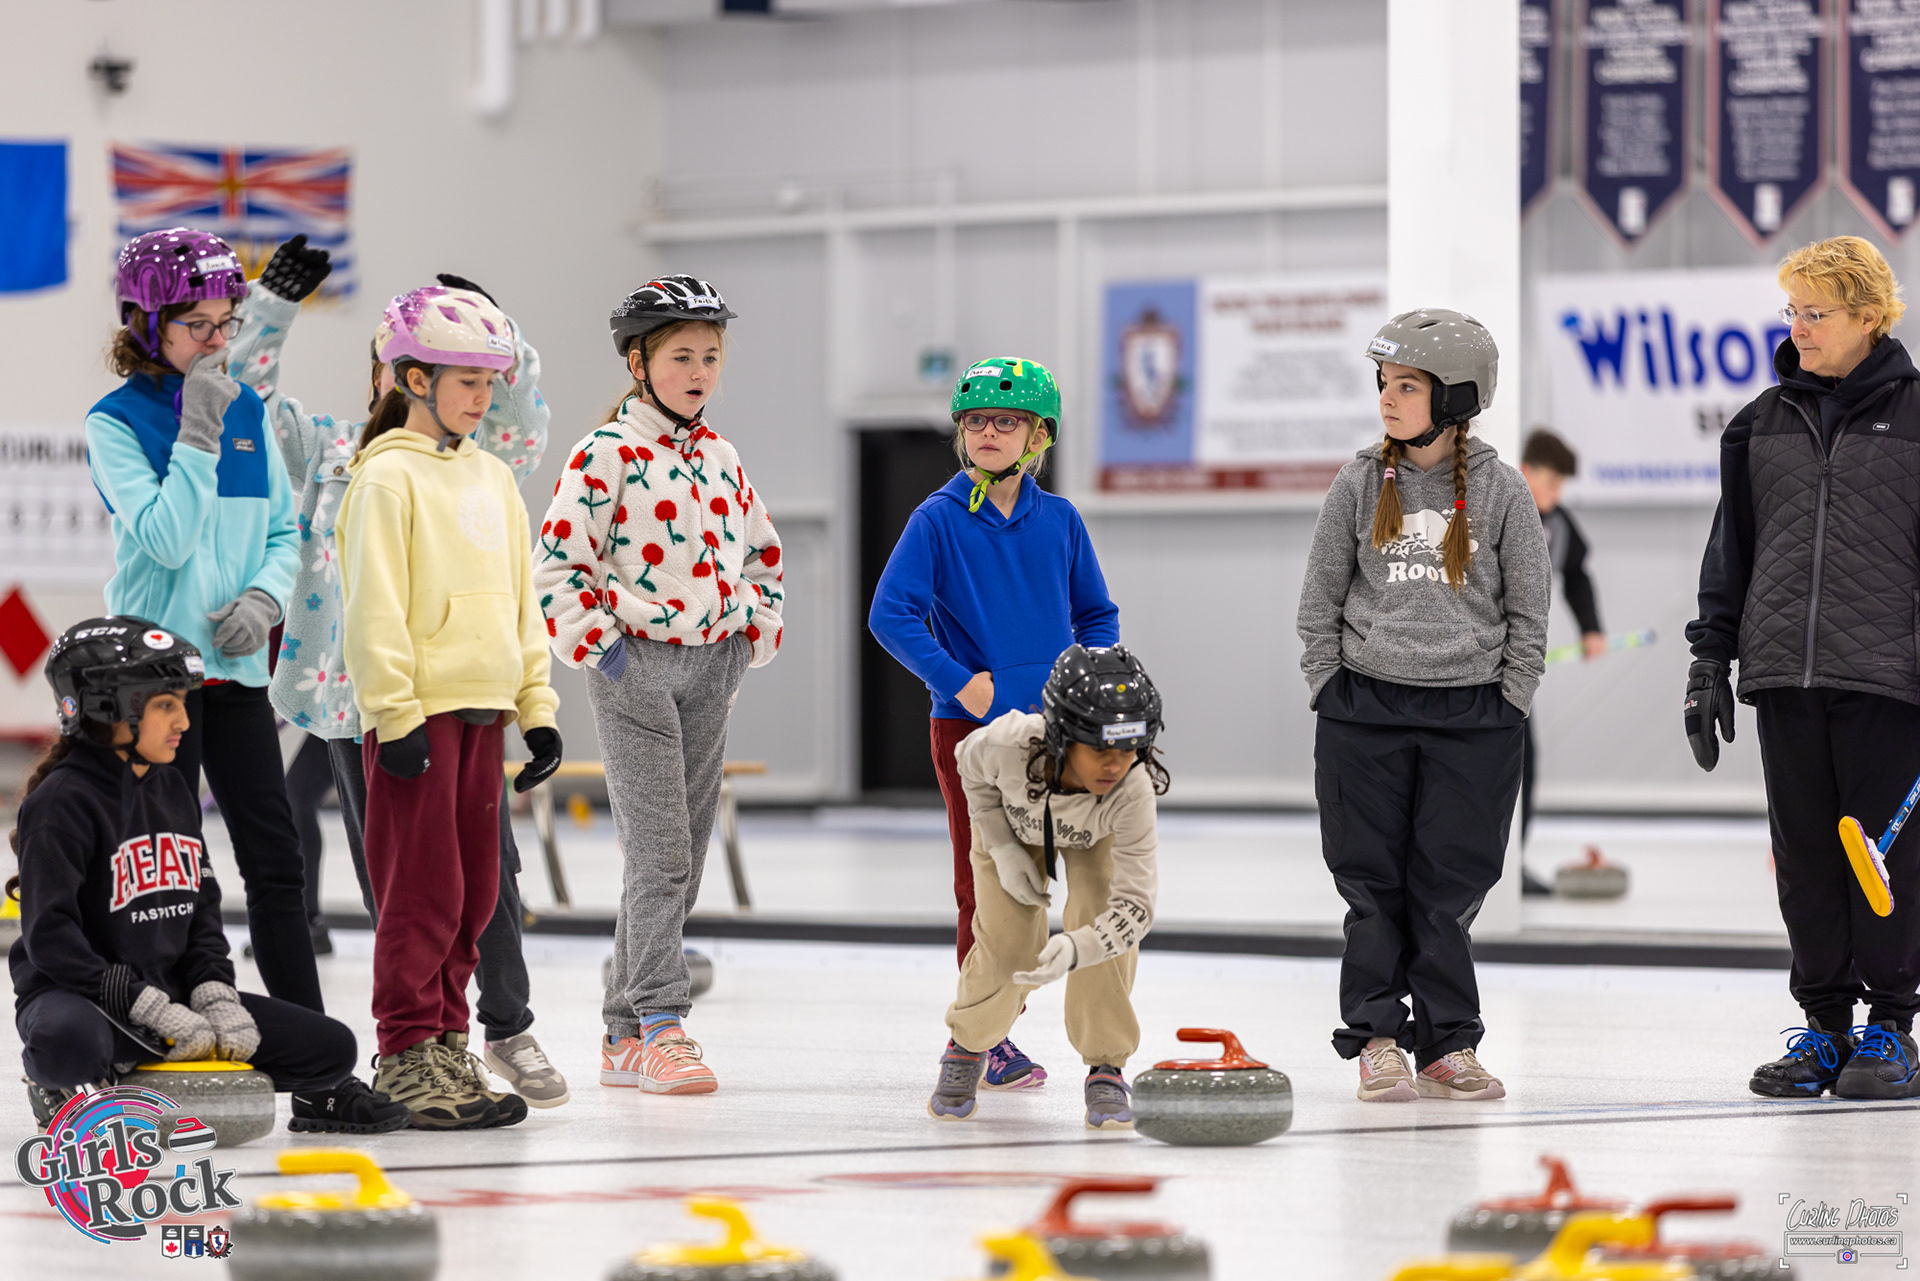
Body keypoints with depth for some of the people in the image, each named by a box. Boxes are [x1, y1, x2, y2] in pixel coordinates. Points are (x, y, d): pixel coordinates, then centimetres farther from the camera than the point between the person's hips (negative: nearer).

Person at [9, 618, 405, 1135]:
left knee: (332, 1047, -7)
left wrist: (216, 1000, -3)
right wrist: (154, 1012, -23)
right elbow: (50, 937, -21)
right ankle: (66, 1090, -8)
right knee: (70, 1041, -44)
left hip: (170, 990, 7)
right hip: (75, 994, -7)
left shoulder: (173, 791, 12)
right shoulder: (63, 802, -14)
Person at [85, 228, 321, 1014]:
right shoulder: (116, 421, -7)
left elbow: (282, 533, 13)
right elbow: (164, 538, -17)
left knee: (275, 856, 4)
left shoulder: (247, 411, 9)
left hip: (236, 668, 5)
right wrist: (198, 435, -21)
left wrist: (264, 600, -5)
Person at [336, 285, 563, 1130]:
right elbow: (373, 608, -13)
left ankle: (446, 1047, 18)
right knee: (424, 893, -6)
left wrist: (538, 708, 14)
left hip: (482, 711, 8)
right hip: (417, 713, -8)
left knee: (474, 892, 10)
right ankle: (408, 1059, -1)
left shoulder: (491, 479, 16)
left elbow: (519, 601, 20)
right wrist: (395, 717, -17)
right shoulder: (389, 476, -7)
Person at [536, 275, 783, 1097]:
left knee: (683, 858, 8)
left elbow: (762, 556, 23)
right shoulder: (605, 456, -8)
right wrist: (601, 649, -13)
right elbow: (557, 566, -10)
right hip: (633, 666, -7)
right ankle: (661, 1027, -10)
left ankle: (625, 1036, 14)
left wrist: (752, 640, 11)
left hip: (710, 669, 7)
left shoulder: (721, 459, 13)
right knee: (658, 852, -12)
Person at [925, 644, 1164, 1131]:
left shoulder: (1133, 793, -43)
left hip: (1097, 836, 0)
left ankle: (1106, 1069, -5)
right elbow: (972, 767, -15)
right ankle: (966, 1045, 21)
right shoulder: (1008, 743, -43)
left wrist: (1074, 950, -59)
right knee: (1008, 950, -11)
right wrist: (1003, 849, -20)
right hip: (1012, 825, 0)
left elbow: (1133, 907, -42)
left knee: (1102, 927, -24)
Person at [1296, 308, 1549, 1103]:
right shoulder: (1360, 486, 2)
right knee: (1375, 885, 2)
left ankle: (1448, 1044, 9)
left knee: (1451, 886, 1)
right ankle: (1377, 1039, 9)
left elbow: (1528, 611, 5)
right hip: (1367, 710, 1)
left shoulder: (1500, 491, 0)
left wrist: (1507, 707, -1)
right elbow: (1320, 603, 7)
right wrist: (1332, 695, 1)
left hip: (1471, 714, -1)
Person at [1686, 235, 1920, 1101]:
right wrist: (1709, 661, 11)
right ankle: (1825, 1021, 14)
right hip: (1784, 673, 4)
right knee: (1805, 854, 6)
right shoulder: (1766, 422, 12)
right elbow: (1732, 545, 16)